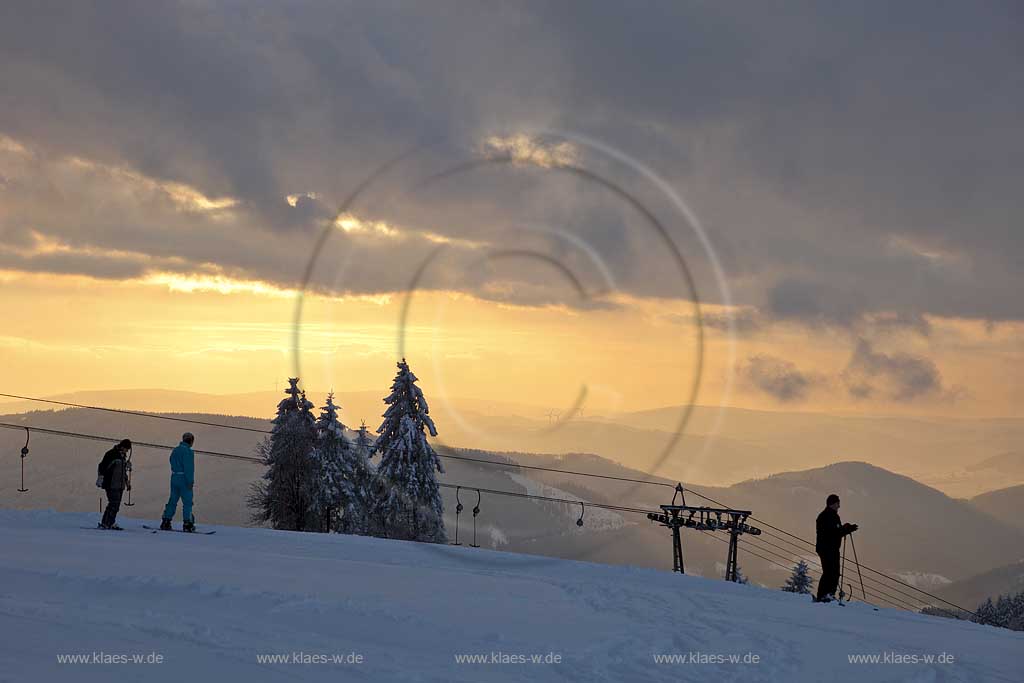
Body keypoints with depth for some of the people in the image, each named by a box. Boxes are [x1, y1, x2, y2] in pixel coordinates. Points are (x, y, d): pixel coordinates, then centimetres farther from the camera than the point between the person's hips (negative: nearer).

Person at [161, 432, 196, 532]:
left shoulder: (175, 450, 13)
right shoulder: (188, 451, -13)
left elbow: (173, 465, 16)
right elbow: (188, 468, -18)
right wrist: (190, 481, -18)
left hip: (174, 478, 8)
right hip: (184, 479, -8)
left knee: (173, 500, 11)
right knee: (187, 501, -3)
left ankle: (166, 522, 9)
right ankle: (187, 523, -6)